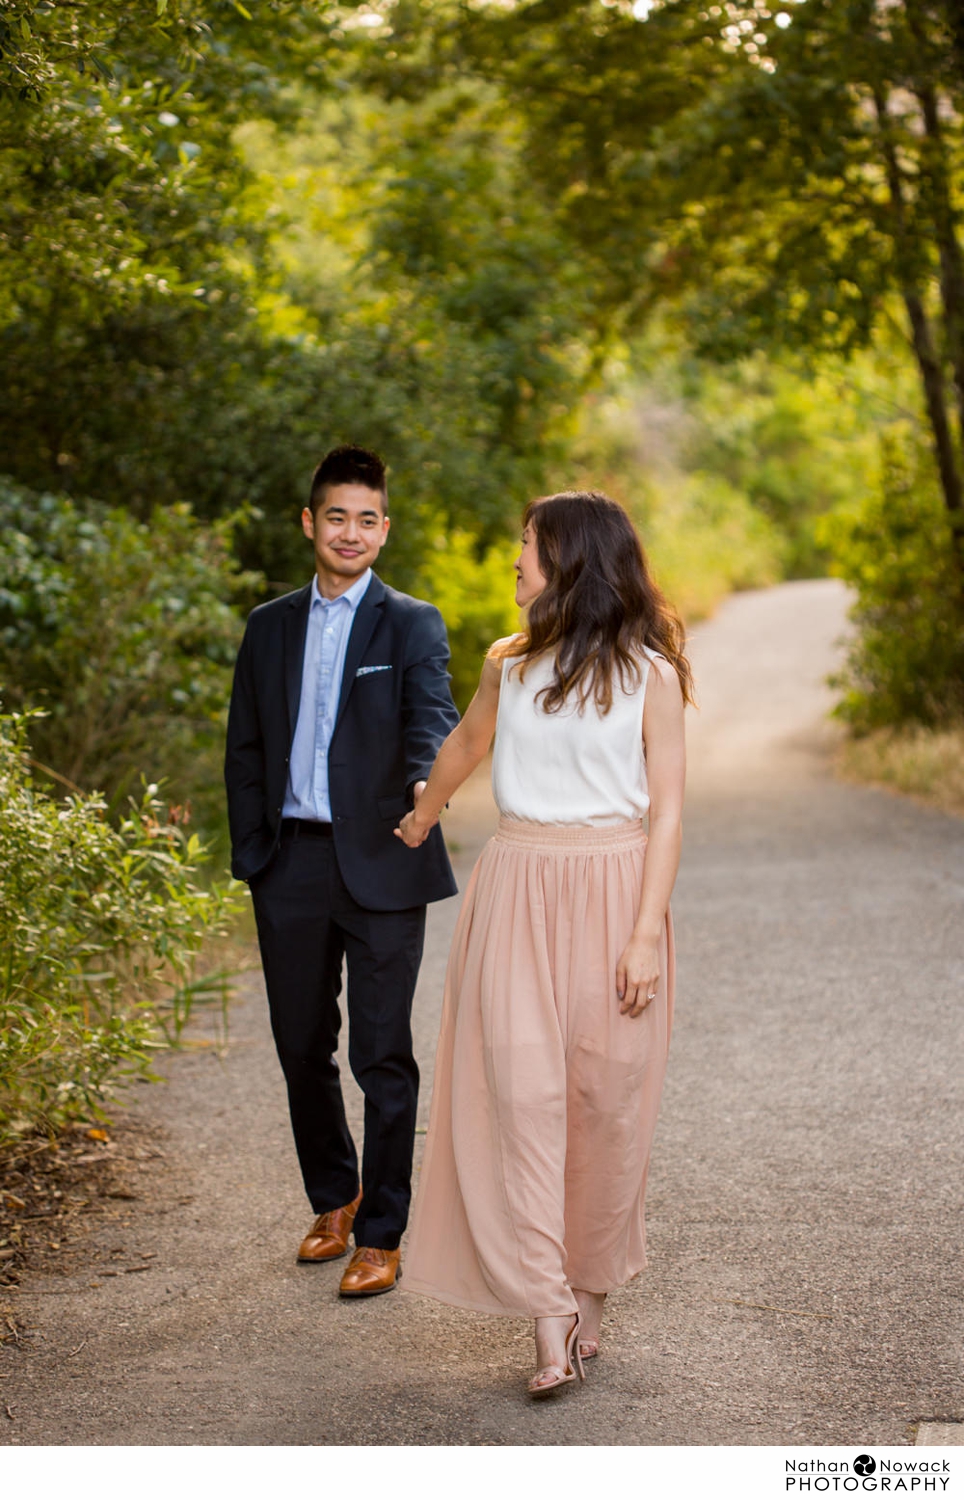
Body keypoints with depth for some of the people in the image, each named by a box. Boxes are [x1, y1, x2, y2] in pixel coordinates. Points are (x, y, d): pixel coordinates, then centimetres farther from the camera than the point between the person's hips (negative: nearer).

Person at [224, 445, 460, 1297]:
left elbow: (432, 715, -17)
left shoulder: (411, 625, 1)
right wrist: (251, 856, 6)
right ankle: (334, 1198, 33)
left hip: (379, 865, -4)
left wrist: (426, 779, -39)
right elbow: (246, 748, 14)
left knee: (383, 1055, -1)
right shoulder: (270, 628, 12)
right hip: (291, 865, 4)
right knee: (303, 1046, 13)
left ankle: (381, 1235, 9)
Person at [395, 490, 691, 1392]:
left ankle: (591, 1291, 19)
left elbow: (666, 811, -4)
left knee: (606, 1098, 2)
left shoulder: (648, 674, -2)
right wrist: (420, 823, 44)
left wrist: (647, 931, -12)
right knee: (521, 1092, -9)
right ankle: (549, 1321, -9)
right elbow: (464, 745, 29)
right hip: (517, 889, 3)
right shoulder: (511, 665, 10)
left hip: (612, 890, -2)